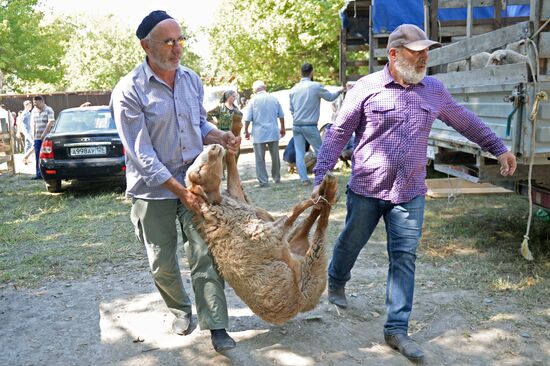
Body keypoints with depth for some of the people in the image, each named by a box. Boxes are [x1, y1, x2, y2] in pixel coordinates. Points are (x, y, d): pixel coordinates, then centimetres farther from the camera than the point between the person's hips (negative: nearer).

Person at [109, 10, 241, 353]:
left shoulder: (192, 79, 1)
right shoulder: (129, 92, -15)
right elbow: (142, 155, -18)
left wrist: (221, 136, -9)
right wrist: (180, 191, -19)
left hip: (194, 179, 3)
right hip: (153, 189, -3)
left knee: (205, 254, -1)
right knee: (163, 263, 11)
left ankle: (216, 326, 9)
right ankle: (181, 309, 37)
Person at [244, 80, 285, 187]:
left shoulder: (253, 100, -4)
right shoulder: (274, 99, 5)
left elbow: (248, 119, -6)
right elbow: (281, 116, 10)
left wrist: (246, 131, 7)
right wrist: (282, 129, 23)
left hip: (259, 134, -3)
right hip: (273, 133, 3)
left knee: (260, 159, 2)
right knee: (275, 157, 15)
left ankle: (263, 181, 0)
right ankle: (276, 178, 25)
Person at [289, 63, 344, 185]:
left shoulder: (293, 89, 5)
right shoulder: (316, 86, -10)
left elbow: (291, 109, 12)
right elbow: (330, 97, 5)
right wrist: (340, 91, 23)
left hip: (296, 126, 4)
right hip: (310, 126, -4)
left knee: (299, 153, 6)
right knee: (319, 151, 10)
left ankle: (304, 179, 3)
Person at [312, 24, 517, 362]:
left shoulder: (434, 90, 5)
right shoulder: (367, 88, -8)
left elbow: (465, 120, 18)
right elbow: (338, 134, -6)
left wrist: (499, 148, 21)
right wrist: (321, 177, -11)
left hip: (410, 193, 3)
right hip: (366, 190, -2)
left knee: (404, 258, 1)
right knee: (350, 244, 15)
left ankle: (397, 329, 10)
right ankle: (336, 284, 46)